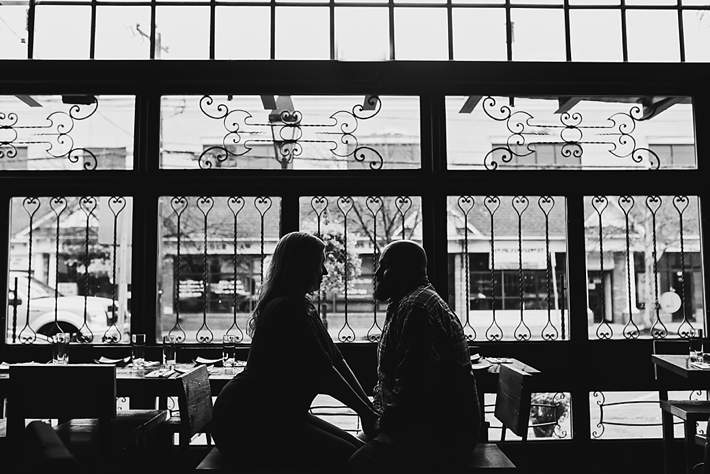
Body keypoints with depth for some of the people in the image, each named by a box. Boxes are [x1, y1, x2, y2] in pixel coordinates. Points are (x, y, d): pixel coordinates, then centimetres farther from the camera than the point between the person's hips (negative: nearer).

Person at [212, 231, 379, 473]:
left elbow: (336, 360, 9)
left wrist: (369, 407, 3)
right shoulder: (286, 309, -19)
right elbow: (324, 372, -20)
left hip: (279, 415, 10)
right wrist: (366, 412, -13)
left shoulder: (303, 308, 13)